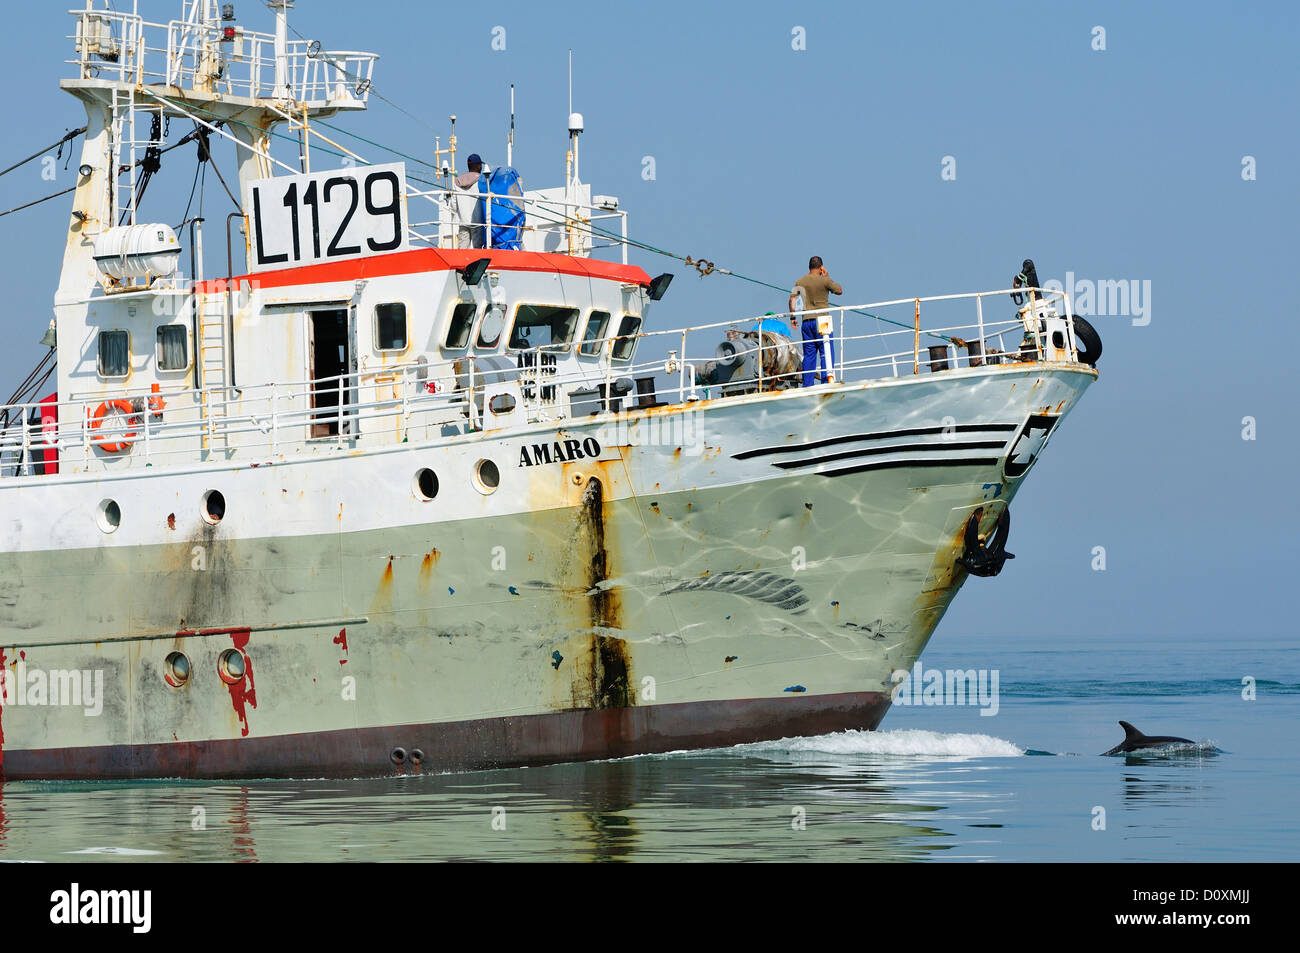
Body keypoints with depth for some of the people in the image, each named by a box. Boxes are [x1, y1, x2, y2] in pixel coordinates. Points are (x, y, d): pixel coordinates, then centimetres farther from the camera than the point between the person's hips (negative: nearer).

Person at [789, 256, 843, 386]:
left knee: (809, 354, 7)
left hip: (807, 321, 4)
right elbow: (839, 291, 8)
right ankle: (826, 381, -11)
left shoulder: (800, 282, 7)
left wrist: (792, 317, 7)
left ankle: (807, 385, 4)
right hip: (822, 320, -4)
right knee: (826, 352, -2)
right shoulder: (824, 280, -4)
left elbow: (792, 299, 0)